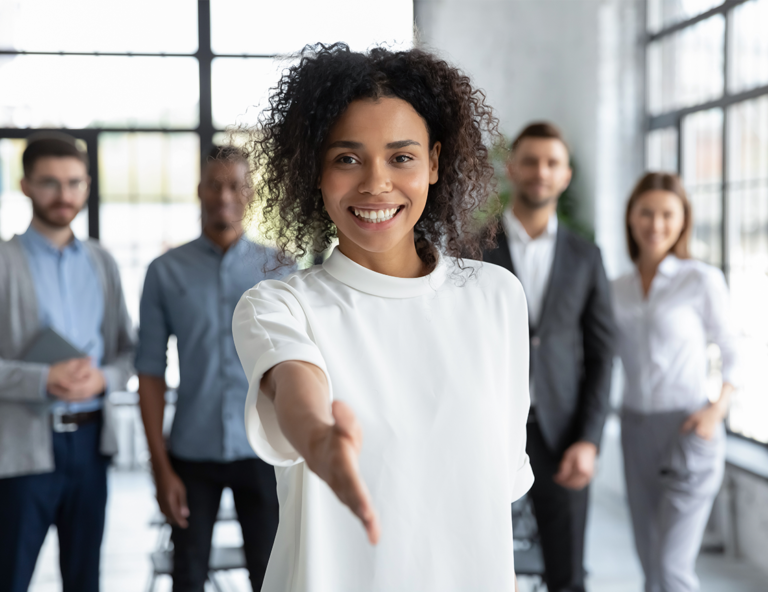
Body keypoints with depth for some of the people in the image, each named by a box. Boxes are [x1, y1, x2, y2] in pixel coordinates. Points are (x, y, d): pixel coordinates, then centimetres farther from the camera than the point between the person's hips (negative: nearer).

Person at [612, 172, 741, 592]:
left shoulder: (702, 280, -5)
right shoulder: (616, 290, 8)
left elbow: (732, 353, 2)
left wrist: (718, 409, -14)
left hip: (689, 431, -5)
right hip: (636, 430, 5)